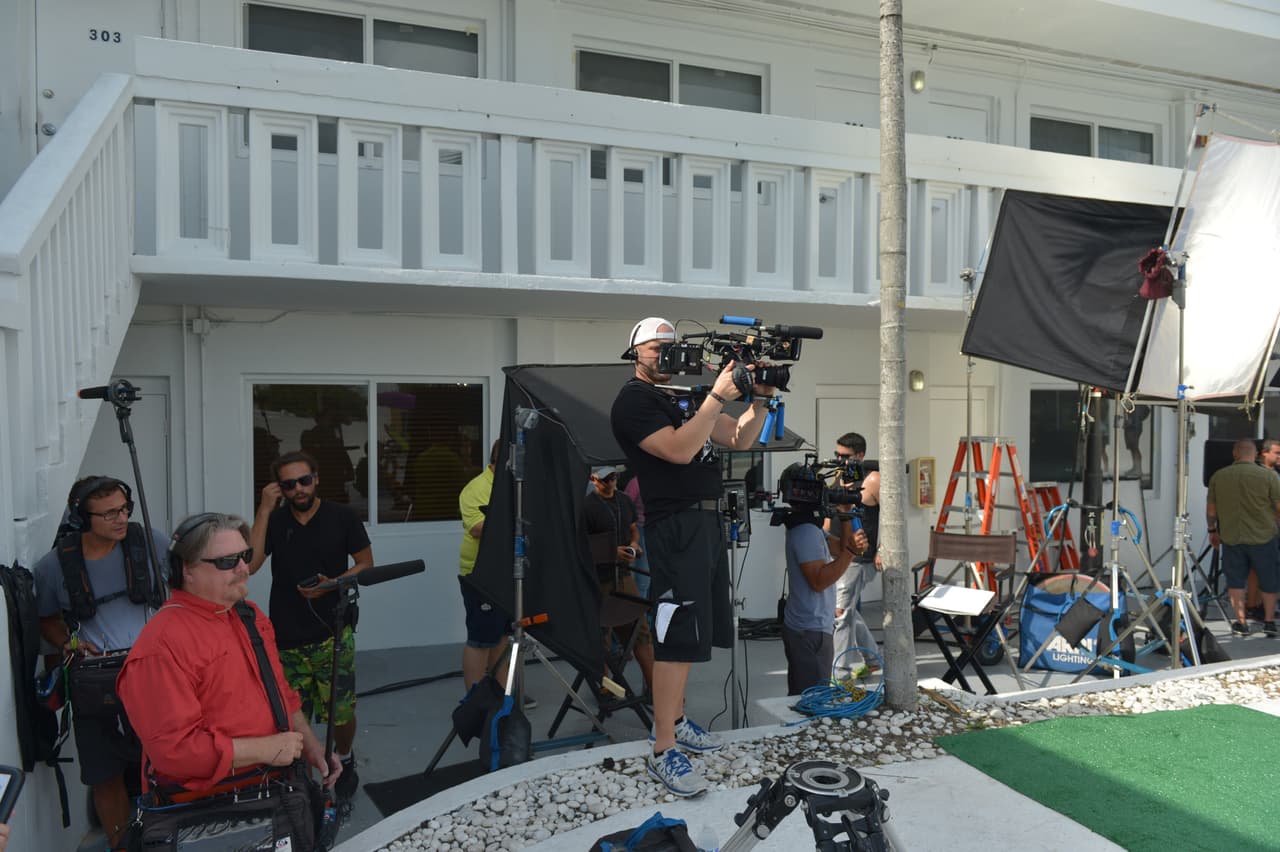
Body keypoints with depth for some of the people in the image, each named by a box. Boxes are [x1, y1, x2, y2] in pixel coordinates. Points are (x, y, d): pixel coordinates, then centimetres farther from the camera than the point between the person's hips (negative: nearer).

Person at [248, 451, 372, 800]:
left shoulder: (342, 517, -1)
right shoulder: (274, 520, 3)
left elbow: (366, 564, 4)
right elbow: (250, 564, -11)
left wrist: (332, 584, -14)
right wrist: (264, 510, -13)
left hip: (332, 636, -1)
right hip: (286, 638, 1)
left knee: (341, 714, 0)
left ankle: (344, 759, 31)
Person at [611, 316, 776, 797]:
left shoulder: (685, 395, 18)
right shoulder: (634, 401, -6)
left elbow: (740, 439, 16)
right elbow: (679, 450, -21)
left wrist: (759, 400, 0)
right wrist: (717, 397, -20)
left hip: (705, 522, 9)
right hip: (676, 526, -9)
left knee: (692, 632, 14)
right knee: (678, 636, -11)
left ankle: (674, 722, 27)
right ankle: (662, 753, -6)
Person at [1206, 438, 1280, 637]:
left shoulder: (1218, 477, -2)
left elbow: (1210, 511, 4)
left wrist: (1212, 530, 20)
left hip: (1231, 538, 1)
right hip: (1263, 537, -1)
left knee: (1235, 580, 11)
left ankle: (1241, 623, 14)